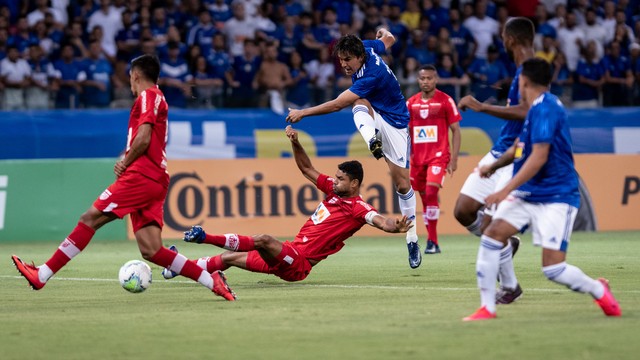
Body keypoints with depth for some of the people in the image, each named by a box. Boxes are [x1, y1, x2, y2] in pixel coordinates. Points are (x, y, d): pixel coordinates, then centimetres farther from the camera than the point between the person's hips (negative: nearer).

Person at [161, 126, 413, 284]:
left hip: (297, 264, -9)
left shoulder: (358, 208, -11)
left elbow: (379, 220, -29)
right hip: (288, 256, 9)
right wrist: (295, 143, 5)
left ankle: (204, 237, -21)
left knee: (264, 240, -30)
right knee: (230, 258, 11)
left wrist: (395, 227, -50)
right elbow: (306, 169, 18)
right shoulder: (334, 190, 12)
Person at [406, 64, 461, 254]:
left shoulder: (445, 100, -2)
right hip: (417, 158, 5)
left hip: (438, 155, -5)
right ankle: (432, 241, 15)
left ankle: (432, 241, -16)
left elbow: (456, 130, -1)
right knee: (424, 198, 6)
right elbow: (406, 132, 15)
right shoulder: (411, 103, 9)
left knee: (431, 193, -19)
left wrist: (454, 159, -7)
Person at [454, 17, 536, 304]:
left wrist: (481, 107, -31)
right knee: (463, 212, 3)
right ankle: (506, 244, 25)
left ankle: (509, 287, 6)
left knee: (489, 226, -11)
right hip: (499, 152, 9)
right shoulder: (522, 71, 13)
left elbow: (524, 111, -32)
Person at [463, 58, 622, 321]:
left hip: (556, 198, -9)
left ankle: (599, 291, 15)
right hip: (526, 195, 9)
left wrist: (506, 190, -25)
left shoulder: (544, 109, -16)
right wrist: (494, 166, 25)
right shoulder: (537, 109, 14)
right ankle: (487, 308, -5)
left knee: (553, 268, -14)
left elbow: (539, 157, -24)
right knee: (491, 235, -11)